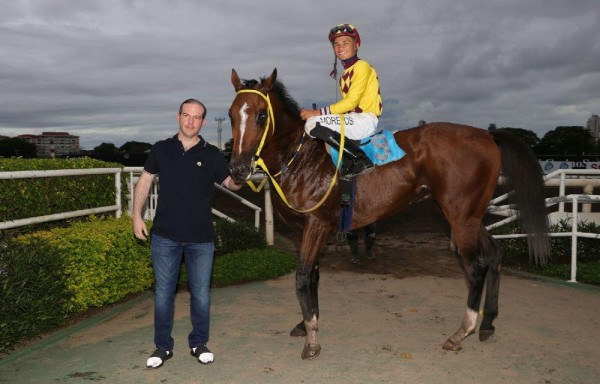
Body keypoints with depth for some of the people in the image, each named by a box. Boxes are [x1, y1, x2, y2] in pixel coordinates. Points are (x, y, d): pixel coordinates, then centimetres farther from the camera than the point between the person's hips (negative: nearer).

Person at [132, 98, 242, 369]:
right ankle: (163, 346, 24)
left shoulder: (212, 154, 0)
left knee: (201, 293, 8)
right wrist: (137, 216, 4)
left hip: (201, 238, 0)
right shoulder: (161, 149, 3)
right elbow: (145, 182, 9)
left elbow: (231, 184, 0)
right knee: (163, 292, 9)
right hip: (165, 236, 1)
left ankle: (199, 344, 25)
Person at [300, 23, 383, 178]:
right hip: (355, 119, 10)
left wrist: (319, 113, -19)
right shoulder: (345, 75, 21)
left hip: (366, 120, -10)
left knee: (313, 124, -22)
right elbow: (348, 104, 13)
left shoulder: (362, 67, -5)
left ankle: (360, 159, -22)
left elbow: (351, 102, -16)